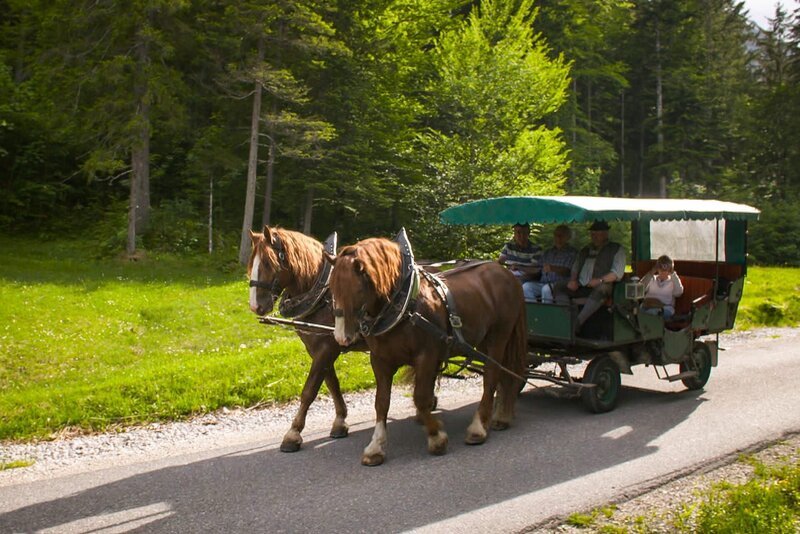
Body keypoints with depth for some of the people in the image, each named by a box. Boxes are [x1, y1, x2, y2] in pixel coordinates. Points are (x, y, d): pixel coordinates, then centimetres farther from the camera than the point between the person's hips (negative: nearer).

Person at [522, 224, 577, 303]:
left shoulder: (572, 252, 8)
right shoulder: (547, 252, 28)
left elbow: (567, 271, -8)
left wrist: (553, 269, -28)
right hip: (543, 283, 5)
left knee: (547, 288, -37)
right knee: (526, 286, -24)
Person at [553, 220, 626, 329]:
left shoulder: (616, 249, 10)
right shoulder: (585, 250, 27)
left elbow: (618, 272, -2)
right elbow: (575, 268, 27)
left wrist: (600, 280, -19)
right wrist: (573, 280, 3)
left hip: (601, 285, -5)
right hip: (581, 285, 5)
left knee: (601, 289, -40)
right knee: (559, 286, -17)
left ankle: (578, 322, -43)